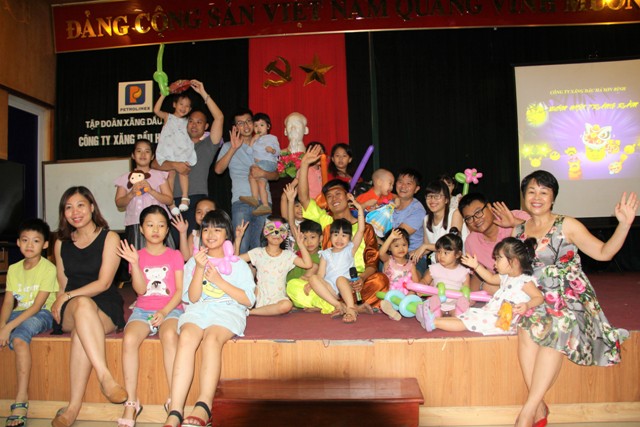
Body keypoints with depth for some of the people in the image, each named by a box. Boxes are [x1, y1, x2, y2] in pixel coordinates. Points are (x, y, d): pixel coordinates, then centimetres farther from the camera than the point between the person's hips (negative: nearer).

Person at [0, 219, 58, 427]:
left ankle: (21, 398, -31)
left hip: (42, 314, -6)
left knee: (19, 338, -32)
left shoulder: (48, 268, -9)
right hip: (19, 313, 6)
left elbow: (37, 306, -15)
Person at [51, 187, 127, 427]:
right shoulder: (61, 244, 16)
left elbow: (104, 283, -6)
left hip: (106, 310, -2)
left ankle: (74, 406, -34)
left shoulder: (109, 238, 2)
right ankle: (105, 376, -46)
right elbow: (63, 285, 16)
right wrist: (59, 303, -4)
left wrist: (68, 297, -11)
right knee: (82, 303, -36)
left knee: (81, 330, -36)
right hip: (70, 312, 2)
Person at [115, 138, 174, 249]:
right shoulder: (125, 178, 10)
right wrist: (131, 194, -12)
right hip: (134, 226, 1)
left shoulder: (159, 175, 7)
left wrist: (151, 190, -12)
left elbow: (169, 200, -1)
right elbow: (119, 203, 5)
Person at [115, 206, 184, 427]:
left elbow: (180, 290, 0)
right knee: (129, 339, -30)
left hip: (170, 309, -2)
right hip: (143, 309, 2)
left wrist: (164, 312, -14)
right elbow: (140, 289, 0)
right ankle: (131, 403, -21)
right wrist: (134, 263, -13)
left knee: (169, 335, -35)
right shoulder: (137, 255, 12)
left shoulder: (175, 255, 9)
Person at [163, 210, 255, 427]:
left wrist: (219, 281, -3)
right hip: (198, 310, 1)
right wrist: (199, 268, -4)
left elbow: (248, 300, 4)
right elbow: (192, 298, 9)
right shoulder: (194, 262, 22)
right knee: (187, 337, -34)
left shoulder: (238, 264, 17)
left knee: (211, 338, -37)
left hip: (228, 311, -1)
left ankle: (203, 407, -43)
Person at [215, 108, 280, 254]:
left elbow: (276, 175, 12)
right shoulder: (229, 146, 13)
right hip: (241, 201, -2)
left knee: (258, 246, 4)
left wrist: (263, 173, -9)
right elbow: (218, 169, -4)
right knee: (241, 246, -11)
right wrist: (233, 148, -13)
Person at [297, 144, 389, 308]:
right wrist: (304, 164, 3)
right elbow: (303, 197, 6)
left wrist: (363, 278, -18)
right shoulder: (324, 221, 18)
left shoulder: (365, 228, 13)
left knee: (380, 280, -33)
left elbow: (372, 262, 3)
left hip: (357, 283, -1)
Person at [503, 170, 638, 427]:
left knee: (555, 330, -27)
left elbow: (603, 252, -2)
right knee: (526, 332, -22)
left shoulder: (567, 226, -1)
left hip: (568, 299, -3)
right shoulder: (519, 230, 10)